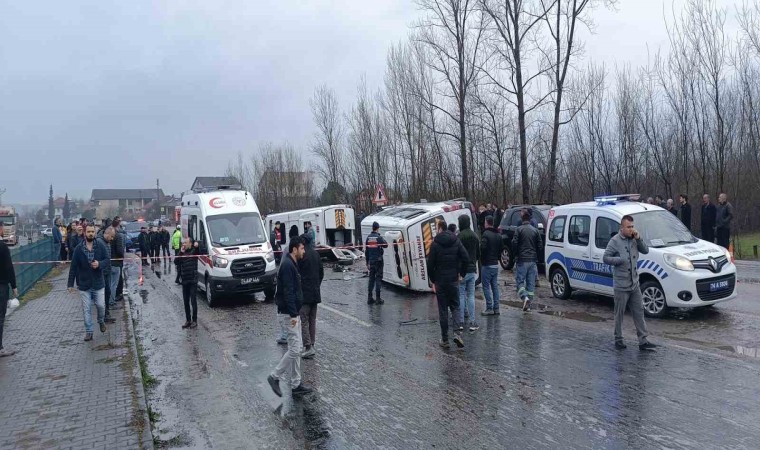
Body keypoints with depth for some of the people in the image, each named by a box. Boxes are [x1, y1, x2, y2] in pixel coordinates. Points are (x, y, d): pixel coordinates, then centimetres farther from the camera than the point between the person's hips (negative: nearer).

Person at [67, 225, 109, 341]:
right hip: (84, 284, 0)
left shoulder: (100, 246, -5)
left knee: (101, 305, 5)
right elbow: (73, 267, -2)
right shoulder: (78, 249, -6)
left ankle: (101, 321, 35)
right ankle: (88, 331, 17)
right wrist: (71, 284, -2)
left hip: (98, 283, 0)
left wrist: (99, 264, -23)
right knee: (86, 309, 6)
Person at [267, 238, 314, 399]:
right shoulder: (287, 265, -18)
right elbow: (287, 292, -24)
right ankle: (275, 377, 6)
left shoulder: (291, 264, 14)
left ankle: (296, 384, 17)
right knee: (294, 349, -7)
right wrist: (293, 314, -25)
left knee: (296, 349, 12)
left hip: (293, 313, 10)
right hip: (288, 314, -10)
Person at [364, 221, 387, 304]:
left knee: (371, 279, 11)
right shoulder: (379, 237, -13)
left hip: (371, 261, 5)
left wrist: (367, 262, 14)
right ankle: (378, 299, -1)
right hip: (378, 261, -5)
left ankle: (369, 298, 12)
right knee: (378, 279, -1)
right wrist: (383, 240, 16)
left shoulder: (368, 237, 5)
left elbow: (366, 250, 8)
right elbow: (385, 245, -2)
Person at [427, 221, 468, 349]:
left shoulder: (435, 243, -7)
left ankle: (445, 339, 8)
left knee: (443, 310, 5)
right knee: (455, 306, 12)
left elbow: (430, 264, -8)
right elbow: (466, 258, -4)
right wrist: (462, 273, 8)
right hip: (453, 280, 2)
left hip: (440, 281, -2)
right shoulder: (456, 241, 2)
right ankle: (457, 332, -8)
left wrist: (432, 279, 5)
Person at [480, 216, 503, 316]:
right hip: (495, 264, 8)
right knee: (495, 286, 11)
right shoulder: (498, 235, 11)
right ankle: (496, 308, 13)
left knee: (486, 286, -1)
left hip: (487, 264, -8)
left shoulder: (485, 235, -15)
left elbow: (483, 248, -24)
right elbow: (502, 247, 13)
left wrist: (482, 259, -7)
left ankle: (489, 308, -2)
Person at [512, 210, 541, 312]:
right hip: (533, 260, 4)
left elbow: (514, 243, -12)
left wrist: (517, 253, 6)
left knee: (519, 281, 2)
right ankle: (529, 303, 11)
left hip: (522, 260, -4)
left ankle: (524, 297, -20)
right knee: (531, 283, 9)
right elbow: (539, 245, 6)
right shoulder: (535, 230, 5)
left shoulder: (519, 229, -8)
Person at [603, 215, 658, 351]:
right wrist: (621, 260, -19)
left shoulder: (634, 239, 7)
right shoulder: (615, 241, -10)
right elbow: (605, 258, -11)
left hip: (634, 284, 6)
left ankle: (643, 341, 13)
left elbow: (645, 251, 3)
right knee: (620, 314, 5)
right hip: (621, 285, -6)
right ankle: (618, 340, 17)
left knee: (639, 312, 7)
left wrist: (638, 238, -8)